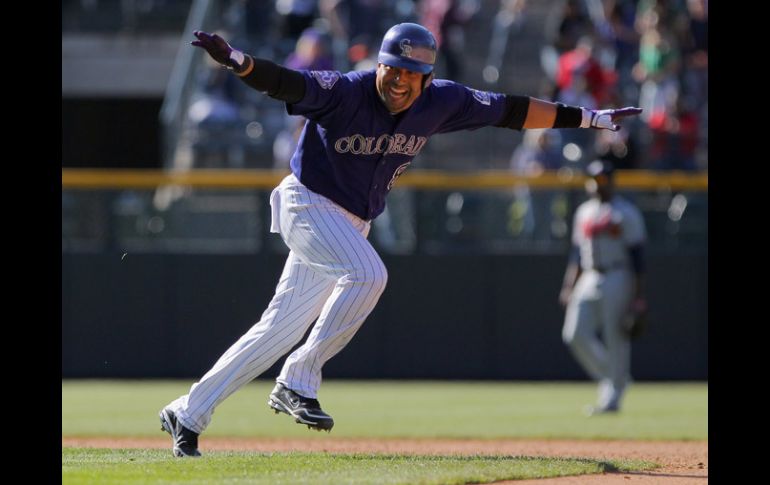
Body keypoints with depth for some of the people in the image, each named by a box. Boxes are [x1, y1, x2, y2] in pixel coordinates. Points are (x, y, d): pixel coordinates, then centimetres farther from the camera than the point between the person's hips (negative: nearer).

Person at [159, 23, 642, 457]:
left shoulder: (440, 103, -6)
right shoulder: (344, 92, -23)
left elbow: (511, 111, 1)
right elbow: (283, 81, -38)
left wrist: (587, 117, 1)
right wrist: (235, 59, -58)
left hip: (353, 222, 6)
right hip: (308, 203, -6)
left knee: (281, 328, 3)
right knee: (368, 274, -29)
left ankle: (188, 414, 11)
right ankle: (298, 383, -19)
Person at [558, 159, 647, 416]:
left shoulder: (626, 212, -3)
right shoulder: (584, 212, 16)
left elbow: (637, 256, -7)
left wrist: (639, 296, -12)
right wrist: (569, 287, 12)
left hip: (617, 278, -6)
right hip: (588, 279, 6)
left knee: (616, 339, -6)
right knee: (575, 334, -4)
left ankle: (611, 399, -2)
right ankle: (613, 378, 12)